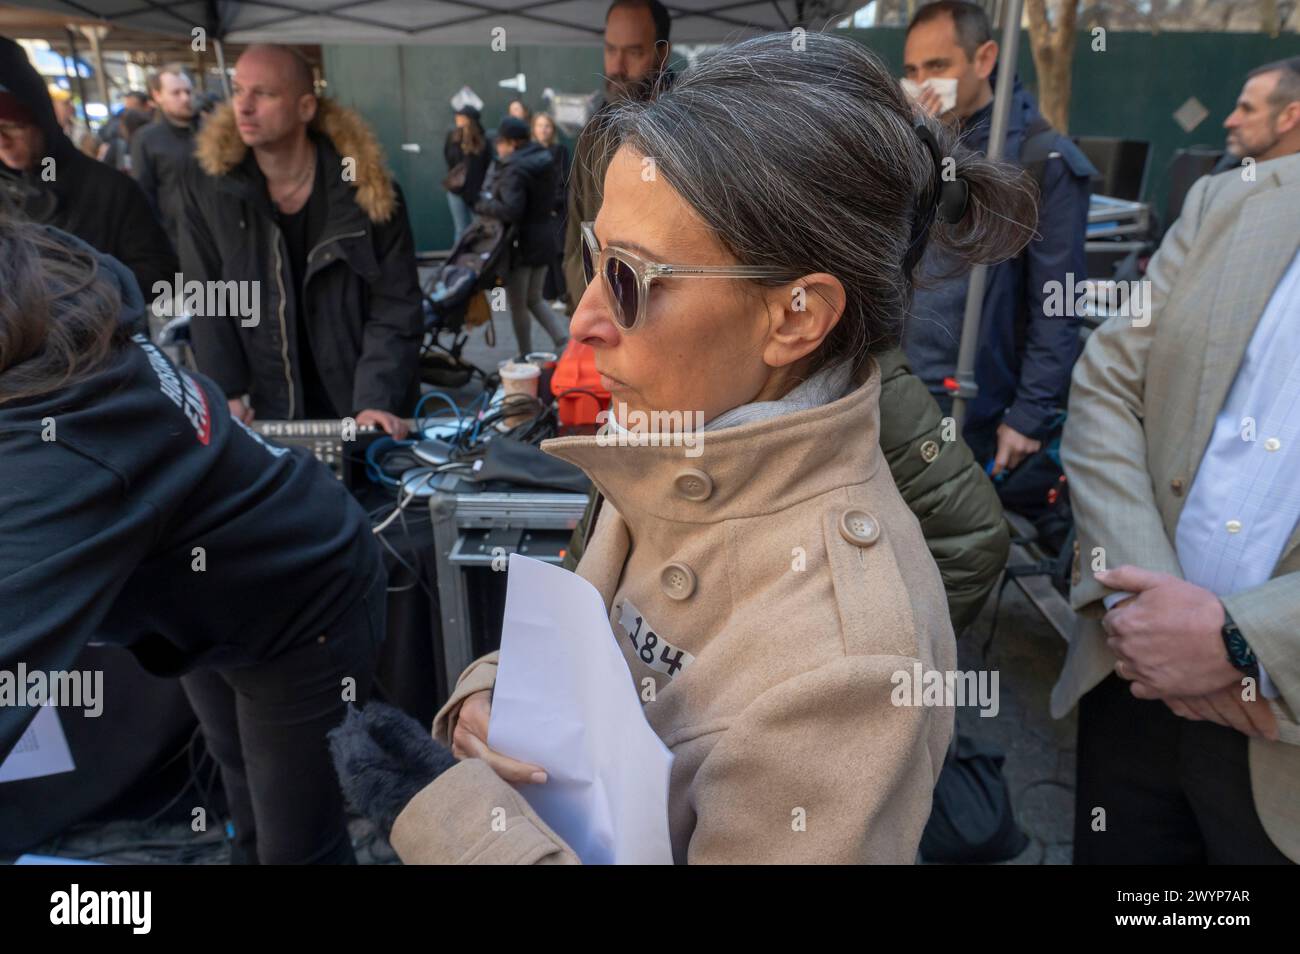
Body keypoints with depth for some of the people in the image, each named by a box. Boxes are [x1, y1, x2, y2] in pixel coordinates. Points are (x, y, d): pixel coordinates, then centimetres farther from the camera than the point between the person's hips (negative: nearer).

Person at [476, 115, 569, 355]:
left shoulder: (514, 170, -20)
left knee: (517, 304, 8)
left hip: (521, 244, -8)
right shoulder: (544, 161, 7)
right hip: (544, 239, 8)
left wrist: (483, 204, -14)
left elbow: (510, 210, -31)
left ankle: (526, 357, 17)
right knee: (534, 300, 20)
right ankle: (564, 341, 5)